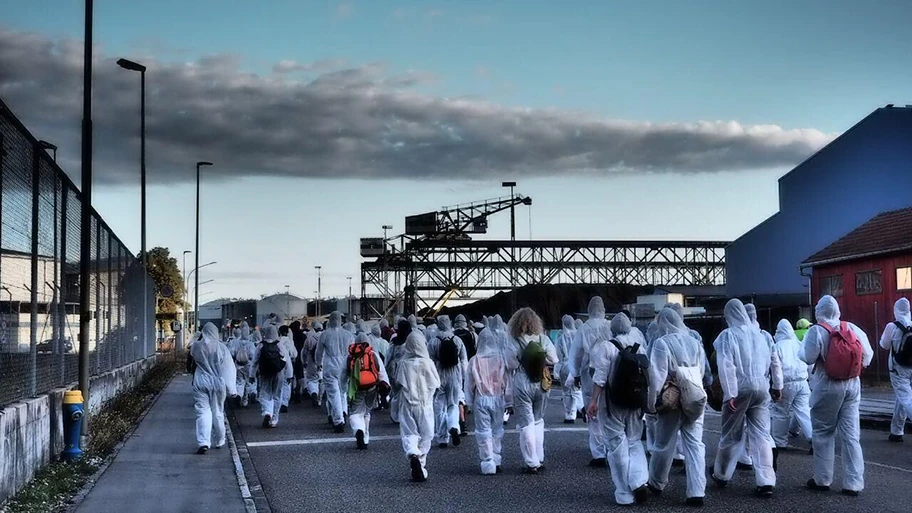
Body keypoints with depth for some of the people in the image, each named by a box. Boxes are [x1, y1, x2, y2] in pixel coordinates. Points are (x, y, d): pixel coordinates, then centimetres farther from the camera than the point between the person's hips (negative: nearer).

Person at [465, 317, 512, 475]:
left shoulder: (475, 360, -6)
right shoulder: (501, 359, -4)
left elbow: (469, 384, -1)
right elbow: (507, 382, 1)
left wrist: (469, 402, 9)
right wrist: (509, 401, 9)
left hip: (480, 399, -2)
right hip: (497, 399, 2)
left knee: (484, 432, 2)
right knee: (497, 431, 15)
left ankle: (488, 464, -1)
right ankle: (496, 460, 20)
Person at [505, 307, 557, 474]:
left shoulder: (514, 343, -12)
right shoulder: (543, 339, -3)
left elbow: (510, 366, -12)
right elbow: (553, 360, 0)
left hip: (522, 384, -4)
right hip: (541, 384, 4)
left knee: (526, 423, 3)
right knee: (538, 421, 19)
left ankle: (532, 463, 2)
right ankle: (540, 460, 21)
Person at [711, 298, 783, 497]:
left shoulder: (728, 335, -6)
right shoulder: (760, 334, 9)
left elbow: (726, 366, -14)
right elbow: (774, 361, 13)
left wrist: (729, 394, -14)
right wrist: (777, 385, 22)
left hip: (739, 389, -3)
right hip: (761, 389, 4)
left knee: (731, 435, 10)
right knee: (761, 435, 5)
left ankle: (722, 475, 26)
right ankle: (766, 482, -2)